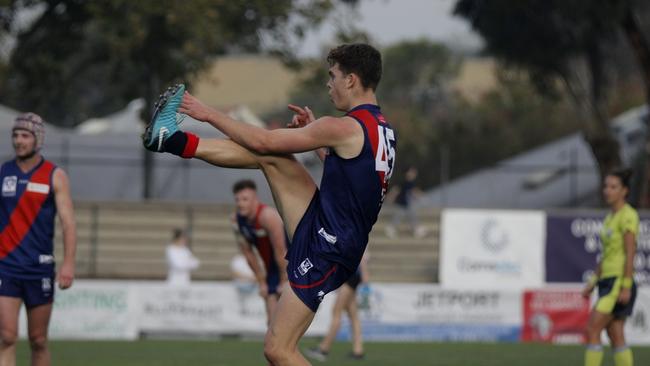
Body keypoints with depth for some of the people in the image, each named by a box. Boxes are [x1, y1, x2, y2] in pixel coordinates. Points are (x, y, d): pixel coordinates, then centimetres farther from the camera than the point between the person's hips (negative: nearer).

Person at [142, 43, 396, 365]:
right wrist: (314, 129, 20)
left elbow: (263, 141, -11)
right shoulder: (381, 128, 8)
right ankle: (173, 140, 12)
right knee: (270, 157, 6)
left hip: (326, 251, -9)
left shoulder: (346, 128, -20)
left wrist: (210, 115, 0)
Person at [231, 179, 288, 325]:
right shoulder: (237, 220, -5)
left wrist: (284, 281, -19)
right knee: (272, 320, 4)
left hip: (290, 267, -7)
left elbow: (280, 251, -23)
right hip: (272, 269, 7)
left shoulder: (268, 216, -27)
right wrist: (261, 281, 5)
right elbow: (248, 253, 3)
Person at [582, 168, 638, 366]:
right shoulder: (611, 217, 17)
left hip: (620, 282, -9)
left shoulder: (628, 216, -11)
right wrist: (593, 282, 17)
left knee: (592, 329, -13)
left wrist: (626, 287, -21)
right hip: (607, 280, 9)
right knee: (616, 337, 6)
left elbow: (630, 253, -17)